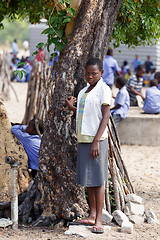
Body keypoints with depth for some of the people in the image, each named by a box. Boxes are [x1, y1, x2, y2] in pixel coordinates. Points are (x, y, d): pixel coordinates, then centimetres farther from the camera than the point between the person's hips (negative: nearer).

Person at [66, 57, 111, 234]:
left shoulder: (103, 89, -8)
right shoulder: (84, 91, 16)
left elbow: (105, 116, -13)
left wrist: (96, 141, -19)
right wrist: (71, 107, 8)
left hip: (96, 139, -8)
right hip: (83, 139, 8)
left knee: (97, 179, -7)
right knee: (87, 179, 10)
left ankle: (99, 220, -6)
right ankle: (92, 215, 17)